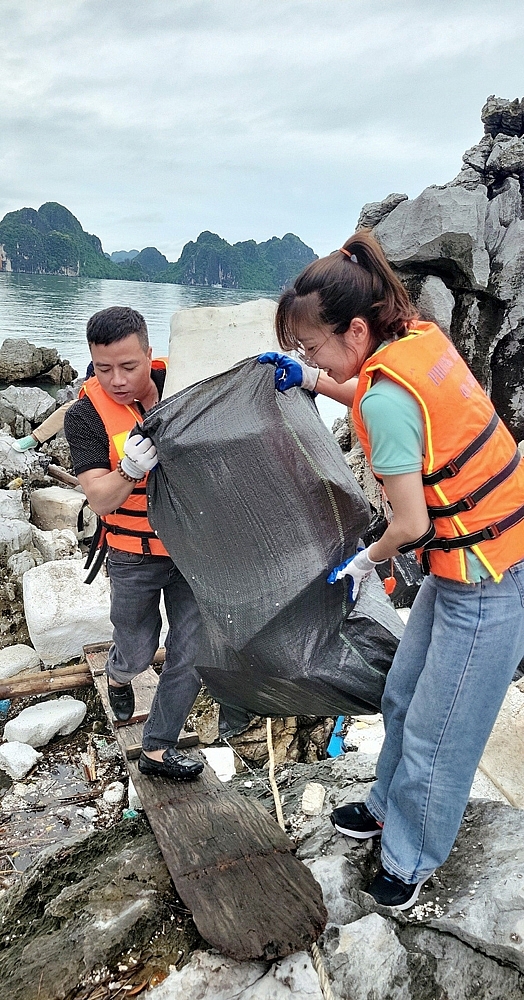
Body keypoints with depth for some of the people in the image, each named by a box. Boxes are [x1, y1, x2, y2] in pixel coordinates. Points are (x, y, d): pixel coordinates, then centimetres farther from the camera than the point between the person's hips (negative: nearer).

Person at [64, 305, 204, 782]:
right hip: (134, 557, -2)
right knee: (138, 650, 16)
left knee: (192, 654, 5)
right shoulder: (86, 415, -14)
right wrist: (131, 468, -40)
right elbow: (100, 500, -19)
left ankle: (157, 748, 25)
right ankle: (118, 676, 55)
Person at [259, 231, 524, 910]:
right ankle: (391, 807, 44)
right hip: (466, 564, 9)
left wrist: (364, 563, -2)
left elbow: (411, 525, -22)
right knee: (404, 696, 22)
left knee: (436, 733, 8)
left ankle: (411, 857, 31)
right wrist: (311, 379, 15)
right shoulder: (421, 337, -1)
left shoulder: (384, 399, -27)